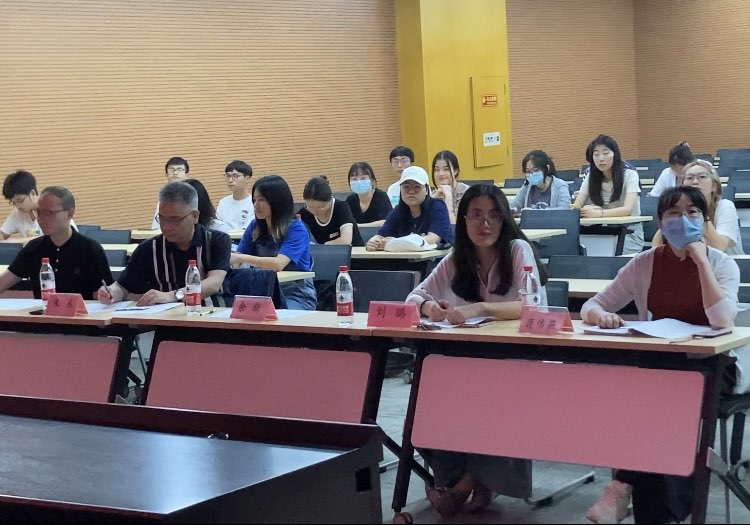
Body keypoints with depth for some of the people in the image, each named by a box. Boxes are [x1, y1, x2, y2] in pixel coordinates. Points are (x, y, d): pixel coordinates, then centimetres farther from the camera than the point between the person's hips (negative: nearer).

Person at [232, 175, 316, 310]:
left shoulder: (296, 229, -11)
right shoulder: (255, 227, 7)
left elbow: (278, 264, -25)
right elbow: (236, 261, 0)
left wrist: (241, 258, -28)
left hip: (297, 295, -4)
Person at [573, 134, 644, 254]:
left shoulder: (630, 175, -7)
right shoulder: (591, 177, 5)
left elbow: (627, 209, -21)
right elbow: (575, 208, -5)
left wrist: (599, 213, -38)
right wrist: (587, 210, -30)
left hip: (629, 232, -3)